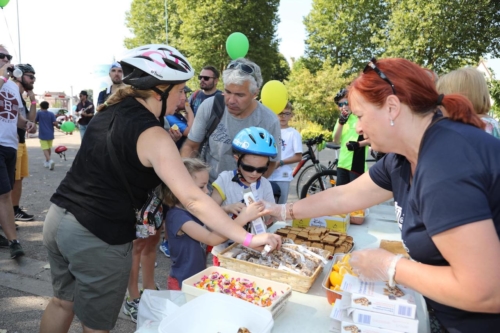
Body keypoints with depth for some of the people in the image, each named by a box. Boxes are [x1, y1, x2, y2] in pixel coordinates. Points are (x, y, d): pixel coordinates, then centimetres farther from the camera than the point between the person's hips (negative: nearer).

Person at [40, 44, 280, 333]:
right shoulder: (152, 135, -20)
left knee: (63, 302, 28)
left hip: (59, 218, 8)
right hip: (98, 238, -8)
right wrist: (248, 238, -23)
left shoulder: (110, 111, 5)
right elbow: (193, 200, -25)